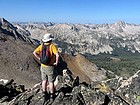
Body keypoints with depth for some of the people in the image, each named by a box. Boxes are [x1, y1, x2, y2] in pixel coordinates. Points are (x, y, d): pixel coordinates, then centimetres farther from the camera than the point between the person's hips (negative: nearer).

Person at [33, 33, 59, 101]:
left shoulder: (41, 46, -4)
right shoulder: (52, 46, -19)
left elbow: (34, 53, -9)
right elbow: (57, 55, -32)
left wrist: (40, 59, 0)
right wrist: (56, 62, -16)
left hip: (43, 66, 4)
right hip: (50, 67, -4)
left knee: (44, 81, 18)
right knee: (51, 81, 12)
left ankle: (45, 94, 27)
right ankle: (51, 95, 22)